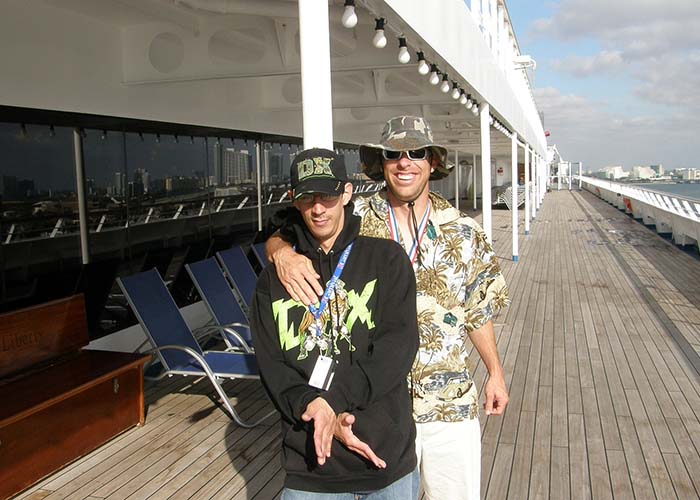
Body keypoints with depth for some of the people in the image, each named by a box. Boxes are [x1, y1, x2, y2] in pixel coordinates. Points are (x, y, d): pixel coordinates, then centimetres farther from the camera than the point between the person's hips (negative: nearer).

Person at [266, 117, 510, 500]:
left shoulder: (463, 233, 1)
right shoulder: (357, 219, -5)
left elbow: (477, 311, 10)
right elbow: (281, 235, -8)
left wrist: (495, 373, 13)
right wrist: (283, 252, -31)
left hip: (451, 406, 1)